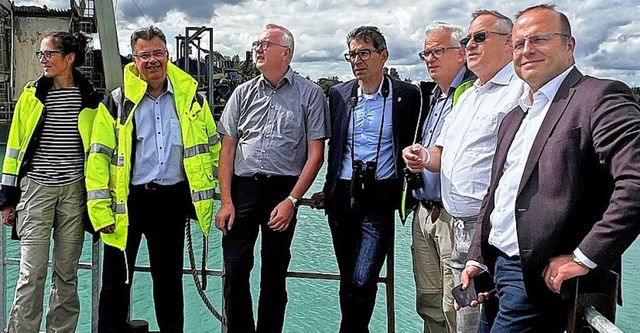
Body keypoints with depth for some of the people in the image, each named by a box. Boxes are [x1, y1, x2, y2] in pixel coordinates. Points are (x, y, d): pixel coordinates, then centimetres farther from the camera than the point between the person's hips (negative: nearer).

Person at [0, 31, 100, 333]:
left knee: (67, 273, 8)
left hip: (74, 191, 0)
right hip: (36, 189, 0)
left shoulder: (90, 98, 3)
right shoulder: (31, 95, 5)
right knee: (32, 273, -4)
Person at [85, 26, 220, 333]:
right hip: (127, 200, -1)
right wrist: (101, 210, -10)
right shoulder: (117, 102, -3)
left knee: (169, 278, 15)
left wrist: (211, 186, 8)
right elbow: (99, 156, -5)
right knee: (116, 280, 7)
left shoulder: (190, 98, 3)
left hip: (173, 200, 2)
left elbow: (212, 145, 12)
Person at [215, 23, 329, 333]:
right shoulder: (243, 93, 10)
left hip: (282, 190, -2)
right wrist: (226, 201, 0)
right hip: (242, 188, 3)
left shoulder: (309, 94, 0)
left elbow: (315, 154, -2)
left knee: (274, 272, 8)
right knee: (235, 269, 2)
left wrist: (291, 201, -10)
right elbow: (228, 148, 9)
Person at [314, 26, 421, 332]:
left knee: (363, 282, -9)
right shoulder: (339, 93, 7)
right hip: (342, 196, 4)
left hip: (380, 198, -3)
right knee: (348, 280, 13)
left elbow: (411, 145, 3)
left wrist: (406, 193, -1)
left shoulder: (406, 94, -2)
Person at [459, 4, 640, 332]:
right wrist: (477, 258, 12)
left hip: (541, 279, -8)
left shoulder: (600, 97, -10)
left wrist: (584, 257, -20)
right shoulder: (513, 118, 18)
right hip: (497, 268, 8)